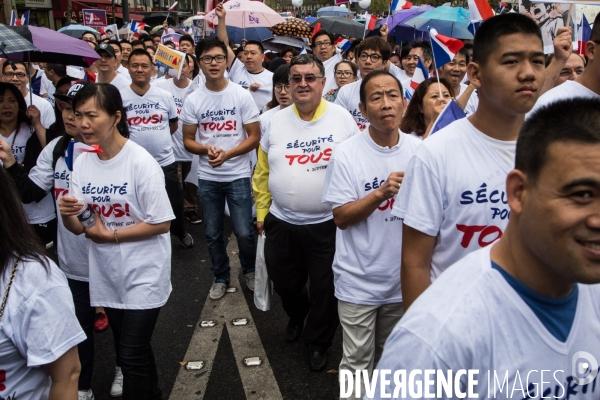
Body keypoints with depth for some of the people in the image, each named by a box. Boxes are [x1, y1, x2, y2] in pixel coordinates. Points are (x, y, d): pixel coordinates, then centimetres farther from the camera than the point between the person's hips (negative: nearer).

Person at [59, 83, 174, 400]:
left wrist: (110, 235, -16)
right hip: (106, 274, 6)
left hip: (143, 274, -6)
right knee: (129, 347, 22)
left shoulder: (141, 162, -18)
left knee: (132, 355, -3)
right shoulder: (81, 162, 0)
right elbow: (77, 228, 0)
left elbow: (162, 223, -17)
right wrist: (67, 214, -22)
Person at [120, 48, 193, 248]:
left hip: (165, 162, 2)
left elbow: (174, 124, 13)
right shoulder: (119, 97, -6)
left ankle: (181, 233, 43)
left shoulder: (165, 96, 0)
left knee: (175, 204, 16)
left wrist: (156, 137, 9)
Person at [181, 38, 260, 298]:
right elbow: (187, 140, 3)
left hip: (238, 175, -2)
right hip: (207, 177, 2)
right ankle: (221, 276, 32)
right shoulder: (193, 100, -1)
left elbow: (254, 137, -6)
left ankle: (249, 269, 27)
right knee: (213, 234, 12)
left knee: (244, 232, -1)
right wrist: (206, 149, -19)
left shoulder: (242, 95, -6)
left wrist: (228, 154, -21)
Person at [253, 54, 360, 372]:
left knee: (325, 289, 10)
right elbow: (263, 172, 8)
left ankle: (318, 342, 35)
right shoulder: (276, 121, 1)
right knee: (284, 283, 20)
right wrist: (261, 212, 10)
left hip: (328, 224, -3)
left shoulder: (342, 119, -7)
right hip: (281, 223, 3)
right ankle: (296, 316, 53)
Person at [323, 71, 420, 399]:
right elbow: (341, 217, -14)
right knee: (357, 364, 7)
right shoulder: (346, 154, -12)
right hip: (359, 281, -3)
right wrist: (381, 193, -26)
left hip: (403, 277, 3)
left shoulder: (418, 150, -3)